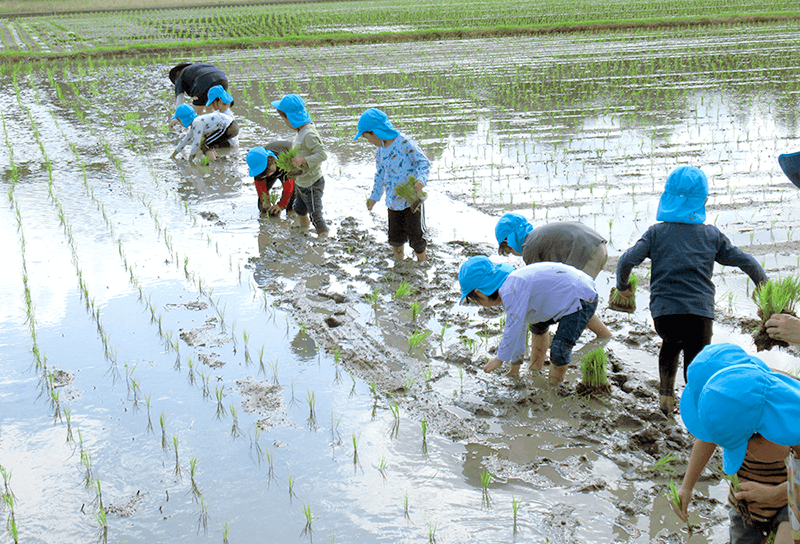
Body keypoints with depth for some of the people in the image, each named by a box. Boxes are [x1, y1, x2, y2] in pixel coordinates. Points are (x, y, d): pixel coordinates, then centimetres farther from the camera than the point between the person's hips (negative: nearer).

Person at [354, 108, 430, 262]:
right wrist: (374, 196, 24)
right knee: (395, 238, 15)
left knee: (415, 236, 2)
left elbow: (424, 162, -15)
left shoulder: (405, 143, -16)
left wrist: (421, 179, -34)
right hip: (393, 201, 6)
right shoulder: (380, 149, 6)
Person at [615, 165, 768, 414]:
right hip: (700, 311, -1)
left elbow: (627, 260, -3)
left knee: (671, 344, 31)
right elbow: (744, 261, 14)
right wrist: (763, 283, 32)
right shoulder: (711, 235, 8)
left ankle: (666, 396, 31)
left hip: (663, 312, 2)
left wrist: (623, 286, 15)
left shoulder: (656, 232, 6)